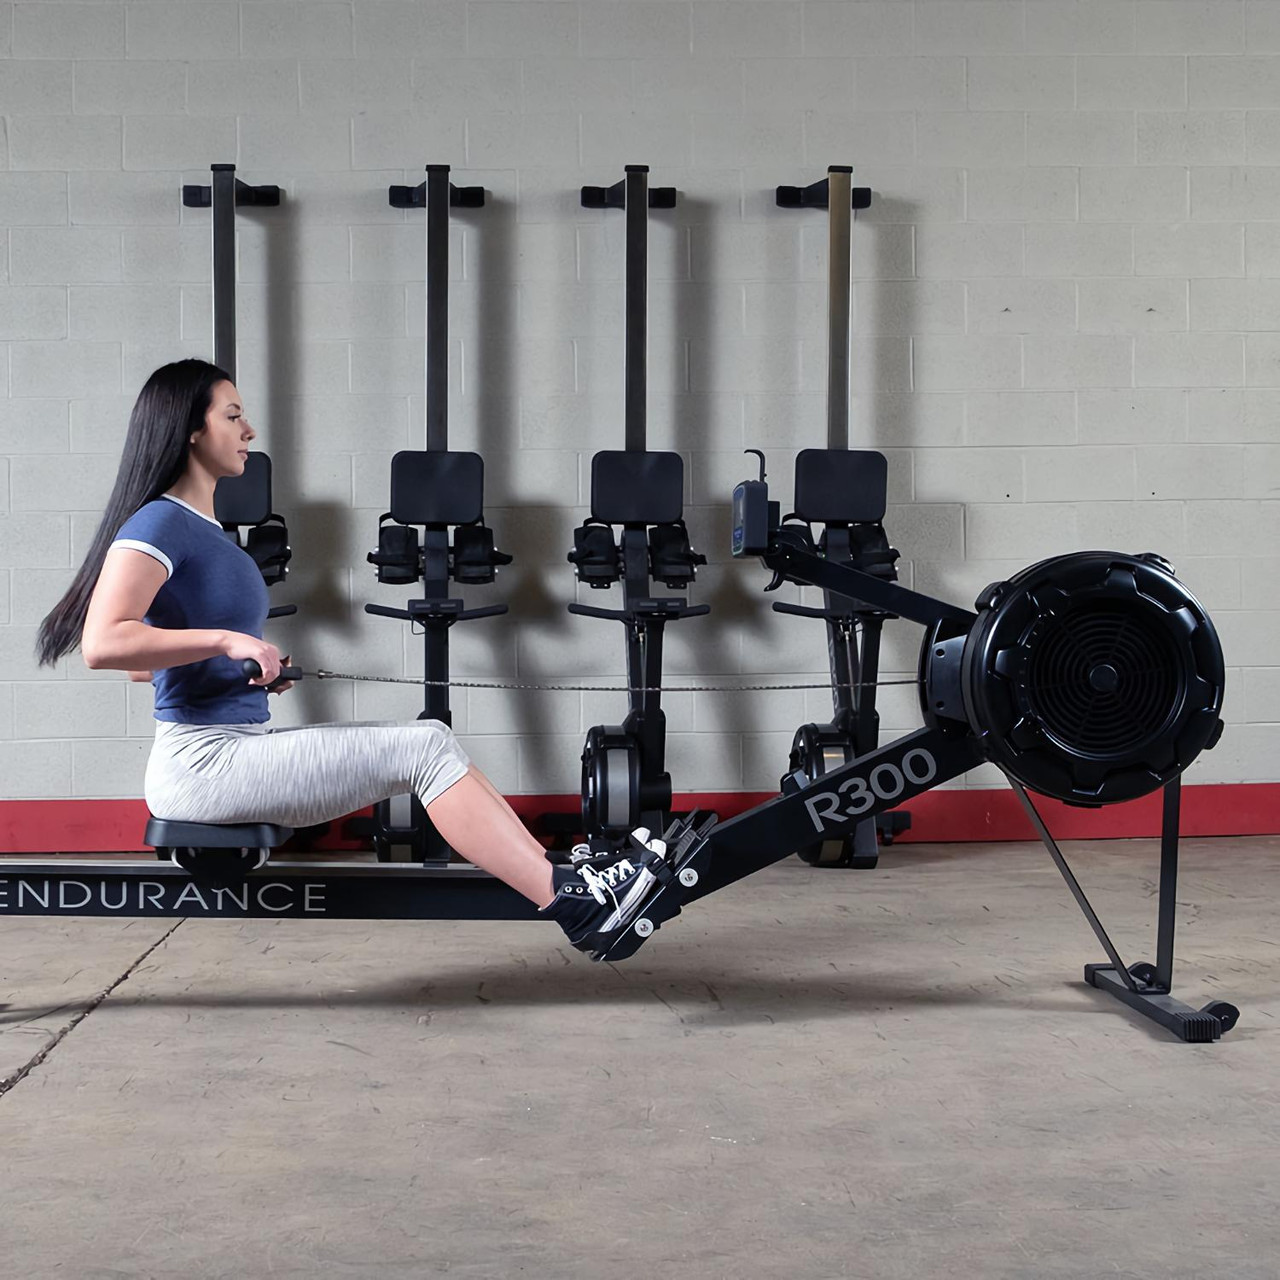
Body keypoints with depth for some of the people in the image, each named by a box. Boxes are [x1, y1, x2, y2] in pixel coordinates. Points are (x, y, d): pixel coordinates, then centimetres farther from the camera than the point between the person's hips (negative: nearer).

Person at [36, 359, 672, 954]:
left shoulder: (201, 527, 17)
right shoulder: (158, 525, -12)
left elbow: (145, 660, 25)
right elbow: (104, 645, -26)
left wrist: (251, 662, 12)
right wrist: (225, 641, -24)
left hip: (240, 748, 9)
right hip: (201, 762, -9)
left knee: (429, 738, 0)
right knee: (424, 749, -16)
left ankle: (558, 874, -5)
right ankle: (571, 905, -16)